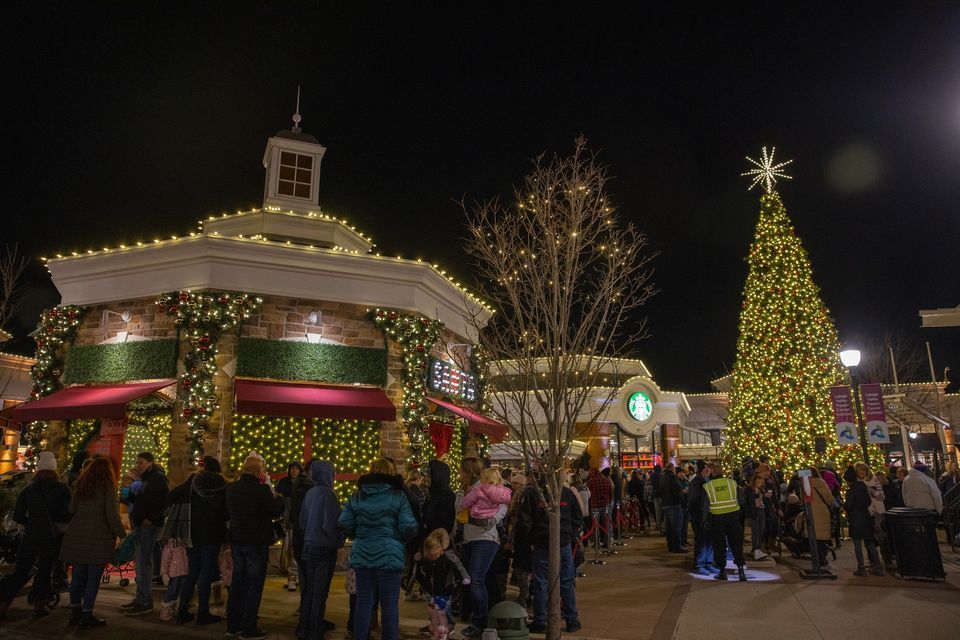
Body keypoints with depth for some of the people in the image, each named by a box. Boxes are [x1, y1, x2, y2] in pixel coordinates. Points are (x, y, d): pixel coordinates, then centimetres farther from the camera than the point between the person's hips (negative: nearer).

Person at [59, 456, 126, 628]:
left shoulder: (80, 487, 10)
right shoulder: (107, 488, -8)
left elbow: (71, 510, 10)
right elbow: (112, 515, -12)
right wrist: (122, 534, -5)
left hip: (76, 536, 6)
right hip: (97, 538, -6)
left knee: (78, 576, 14)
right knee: (93, 578, 1)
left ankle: (75, 612, 23)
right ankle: (86, 615, 5)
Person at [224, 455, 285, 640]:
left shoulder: (231, 488, 2)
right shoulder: (261, 489, -20)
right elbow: (276, 511, -12)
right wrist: (277, 497, 6)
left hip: (236, 541, 7)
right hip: (256, 543, -7)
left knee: (237, 581, 17)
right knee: (254, 584, 3)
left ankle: (233, 625, 24)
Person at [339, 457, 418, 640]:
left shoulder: (357, 495, 4)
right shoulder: (398, 496, -6)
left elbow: (344, 524, 0)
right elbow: (409, 527, -12)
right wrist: (401, 539, 8)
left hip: (362, 555, 3)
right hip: (389, 555, -3)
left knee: (363, 602, 12)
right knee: (389, 605, 5)